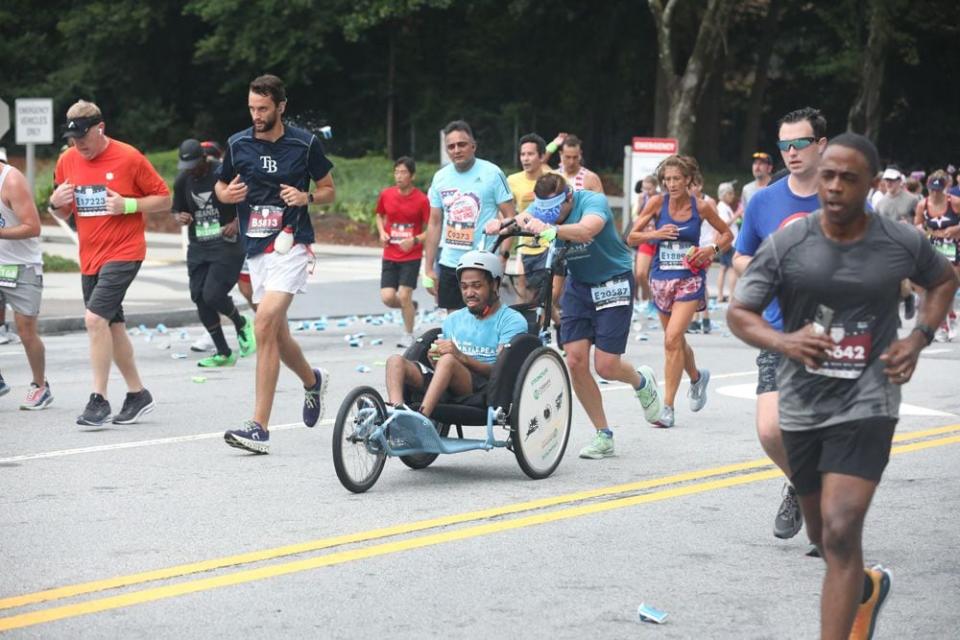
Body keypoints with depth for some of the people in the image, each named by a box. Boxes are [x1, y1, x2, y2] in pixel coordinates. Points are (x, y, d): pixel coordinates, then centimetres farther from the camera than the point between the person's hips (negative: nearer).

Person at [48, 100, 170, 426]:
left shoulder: (129, 158, -9)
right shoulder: (67, 161, 6)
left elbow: (164, 200, -3)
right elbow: (62, 213, 16)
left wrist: (128, 205, -18)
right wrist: (56, 202, -7)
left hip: (124, 252, -7)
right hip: (90, 257, 7)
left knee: (95, 317, -20)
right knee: (112, 326, 12)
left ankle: (99, 399, -15)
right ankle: (137, 395, 24)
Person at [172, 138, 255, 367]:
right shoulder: (182, 181, 6)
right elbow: (177, 211, 18)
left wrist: (237, 223, -17)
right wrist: (181, 217, -5)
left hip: (227, 245, -6)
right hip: (198, 247, 6)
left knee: (212, 294, -18)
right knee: (199, 297, 0)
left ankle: (241, 324, 15)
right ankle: (223, 353, 13)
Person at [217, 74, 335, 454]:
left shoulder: (305, 144, -2)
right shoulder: (237, 144, 6)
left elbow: (329, 190, 9)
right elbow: (220, 186, 19)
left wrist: (306, 197, -12)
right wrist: (227, 194, -4)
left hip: (291, 245, -5)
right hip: (255, 248, 5)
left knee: (266, 323, -20)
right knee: (276, 333, 12)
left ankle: (260, 427, -21)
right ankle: (313, 381, 46)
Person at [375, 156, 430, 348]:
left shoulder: (421, 200, -9)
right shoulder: (386, 195, 1)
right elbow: (380, 216, 20)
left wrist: (415, 240, -21)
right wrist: (382, 232, 1)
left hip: (411, 256, -4)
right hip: (390, 255, 4)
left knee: (404, 295, -9)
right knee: (387, 297, -6)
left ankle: (408, 335, 11)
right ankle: (410, 307, 28)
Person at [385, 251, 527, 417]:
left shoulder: (512, 321, 6)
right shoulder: (453, 320, 25)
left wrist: (462, 357, -21)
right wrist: (436, 359, -3)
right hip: (447, 392, 6)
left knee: (448, 360, -34)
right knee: (396, 361, -15)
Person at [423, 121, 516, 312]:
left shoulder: (492, 173, -6)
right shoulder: (440, 177, 8)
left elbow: (510, 216, -6)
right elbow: (434, 224, 13)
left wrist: (503, 254, -19)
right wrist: (428, 269, 10)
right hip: (449, 264, 5)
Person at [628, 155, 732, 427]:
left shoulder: (701, 207, -4)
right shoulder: (658, 203, -3)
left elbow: (727, 234, 11)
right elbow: (631, 237, 0)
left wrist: (712, 249, -8)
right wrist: (655, 234, -17)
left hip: (689, 279, -3)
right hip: (661, 279, 3)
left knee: (672, 339, -16)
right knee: (675, 341, 17)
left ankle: (668, 408, -13)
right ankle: (697, 377, 49)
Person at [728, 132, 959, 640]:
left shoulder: (901, 243, -5)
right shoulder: (786, 245, -7)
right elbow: (738, 312, -3)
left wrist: (919, 337, -1)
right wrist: (782, 341, -23)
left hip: (866, 403, -3)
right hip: (802, 405, 3)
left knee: (841, 531, -18)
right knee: (823, 535, 19)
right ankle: (867, 587, 51)